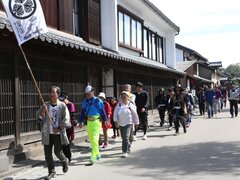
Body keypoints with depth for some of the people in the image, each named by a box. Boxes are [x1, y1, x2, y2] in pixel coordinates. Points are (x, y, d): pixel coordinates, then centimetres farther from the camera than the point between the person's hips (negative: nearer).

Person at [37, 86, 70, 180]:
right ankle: (52, 172, 18)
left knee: (57, 151, -3)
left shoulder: (62, 105, -4)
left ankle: (64, 162, 30)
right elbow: (40, 119, 4)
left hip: (58, 133, -3)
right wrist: (43, 111, -14)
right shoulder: (45, 105, 4)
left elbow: (66, 120, -5)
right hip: (47, 134, 3)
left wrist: (58, 128, -12)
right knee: (47, 153, 4)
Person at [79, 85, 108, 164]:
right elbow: (82, 112, 13)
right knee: (91, 139, 11)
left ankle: (93, 157, -13)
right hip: (88, 122, 5)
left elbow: (102, 111, 2)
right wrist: (81, 122, 10)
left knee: (95, 139, -13)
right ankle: (97, 154, 27)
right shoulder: (85, 101, 9)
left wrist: (106, 120, 2)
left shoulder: (98, 101, -2)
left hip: (96, 121, -5)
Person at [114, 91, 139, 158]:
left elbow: (134, 114, 6)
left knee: (126, 137, -13)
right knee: (123, 137, 15)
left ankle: (125, 152, -10)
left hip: (128, 123, -4)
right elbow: (115, 113, -2)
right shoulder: (119, 104, 1)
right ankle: (128, 148, 37)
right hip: (120, 123, 4)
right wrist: (116, 120, -12)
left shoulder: (131, 105, -3)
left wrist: (136, 122, 13)